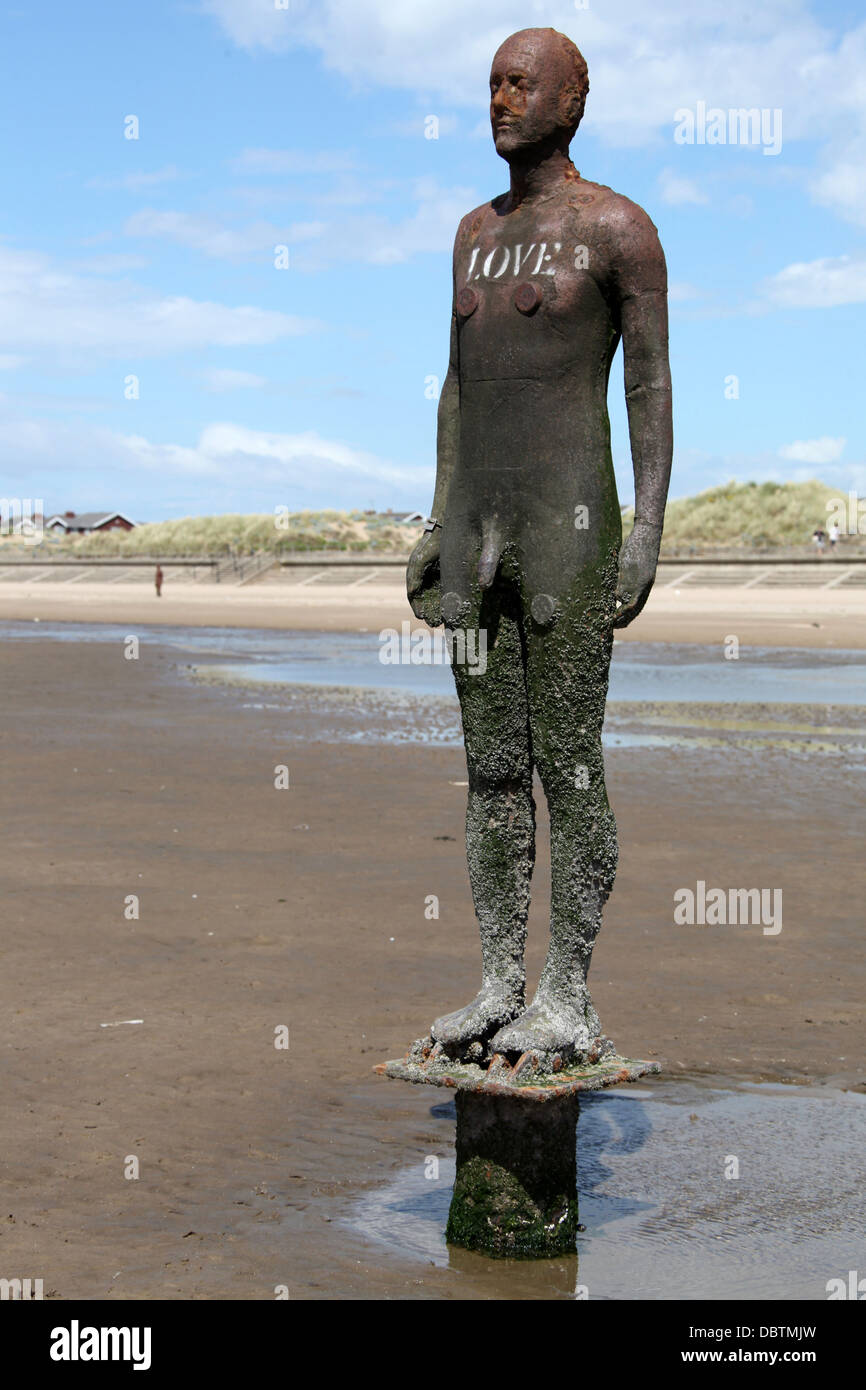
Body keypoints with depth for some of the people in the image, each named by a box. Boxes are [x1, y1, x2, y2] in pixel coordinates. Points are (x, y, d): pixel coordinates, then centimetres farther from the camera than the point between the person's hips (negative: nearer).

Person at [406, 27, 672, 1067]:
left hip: (571, 524, -7)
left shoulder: (619, 228, -3)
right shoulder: (475, 231, 17)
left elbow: (652, 384, -5)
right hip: (474, 526, 7)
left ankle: (566, 1001, 3)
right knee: (491, 767, 7)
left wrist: (649, 529, -14)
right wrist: (438, 525, 14)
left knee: (569, 765, -5)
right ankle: (498, 989, 13)